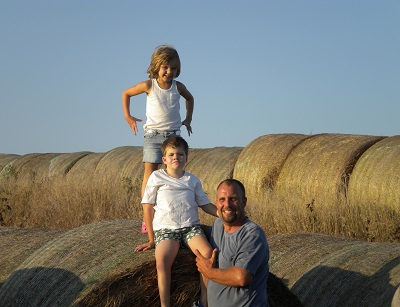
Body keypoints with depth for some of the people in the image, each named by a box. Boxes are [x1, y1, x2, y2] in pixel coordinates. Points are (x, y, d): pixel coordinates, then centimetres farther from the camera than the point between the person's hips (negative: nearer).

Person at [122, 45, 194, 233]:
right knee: (150, 170, -11)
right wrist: (127, 117, 5)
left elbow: (190, 99, 26)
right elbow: (126, 94, 8)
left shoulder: (178, 87, 2)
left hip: (173, 134, 3)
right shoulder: (149, 85, -6)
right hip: (153, 134, -3)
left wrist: (188, 119, 19)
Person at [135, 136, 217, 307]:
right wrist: (151, 239, 5)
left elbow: (205, 205, 20)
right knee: (162, 259, -33)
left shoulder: (193, 181, 18)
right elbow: (148, 207, 9)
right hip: (165, 229, -2)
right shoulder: (156, 177, 10)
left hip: (191, 227, 2)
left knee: (207, 253, -27)